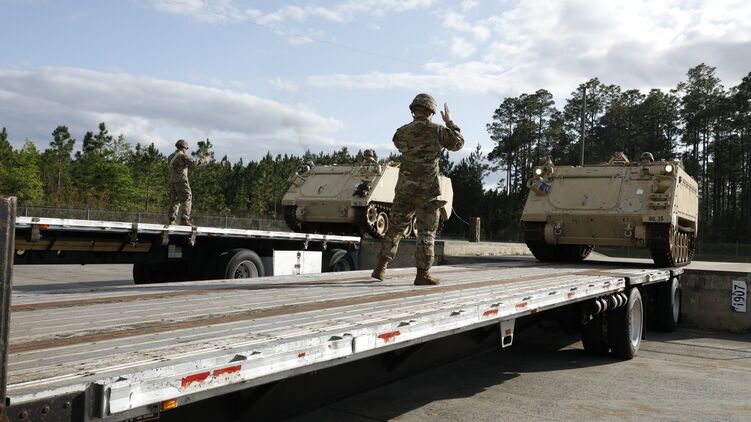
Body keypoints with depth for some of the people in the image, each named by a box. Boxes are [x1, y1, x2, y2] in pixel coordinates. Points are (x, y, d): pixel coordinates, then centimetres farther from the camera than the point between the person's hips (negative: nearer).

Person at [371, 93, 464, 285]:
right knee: (426, 232, 5)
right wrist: (450, 122, 20)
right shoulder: (438, 131, -6)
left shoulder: (401, 132, 0)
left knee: (395, 227, 14)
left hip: (405, 189, 3)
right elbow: (458, 143, 10)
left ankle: (381, 268, 12)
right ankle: (422, 274, 5)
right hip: (428, 191, -3)